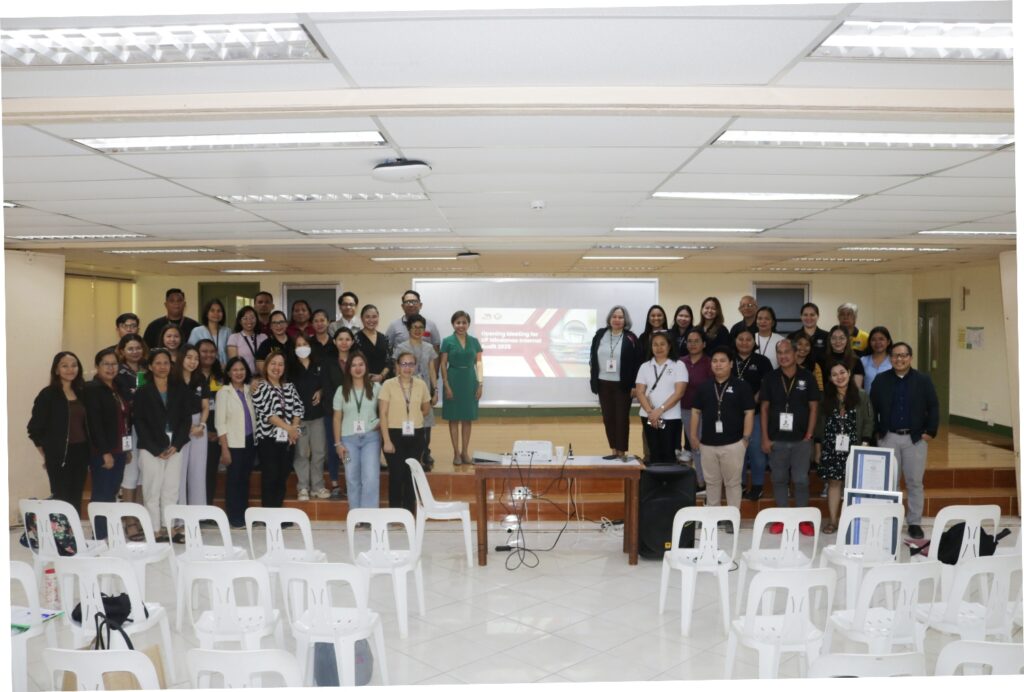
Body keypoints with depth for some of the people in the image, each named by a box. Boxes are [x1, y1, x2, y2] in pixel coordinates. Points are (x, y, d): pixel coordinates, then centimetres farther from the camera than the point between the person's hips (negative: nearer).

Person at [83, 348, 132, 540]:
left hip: (118, 450, 7)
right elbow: (94, 423, -14)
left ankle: (109, 534, 16)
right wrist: (105, 452, -17)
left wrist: (127, 448, 15)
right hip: (102, 453, -7)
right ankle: (100, 537, 0)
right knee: (102, 495, -5)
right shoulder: (92, 389, -7)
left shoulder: (117, 388, 15)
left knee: (112, 494, 10)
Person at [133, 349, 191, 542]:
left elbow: (186, 419, 6)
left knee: (171, 489, 3)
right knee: (152, 489, -2)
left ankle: (169, 527, 9)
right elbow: (140, 423, -2)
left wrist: (176, 445, -6)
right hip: (151, 448, -2)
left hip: (175, 447, 2)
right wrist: (156, 449, -9)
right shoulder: (143, 392, 2)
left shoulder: (180, 390, 9)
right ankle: (155, 529, 3)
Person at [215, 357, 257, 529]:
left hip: (250, 442, 4)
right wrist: (224, 449, -11)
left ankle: (245, 516, 18)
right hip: (234, 443, -4)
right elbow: (220, 422, -7)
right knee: (234, 480, -1)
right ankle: (234, 518, 8)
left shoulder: (249, 390, 11)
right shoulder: (224, 392, -3)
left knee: (245, 479, 10)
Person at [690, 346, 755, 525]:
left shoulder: (741, 386, -2)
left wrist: (746, 438, -9)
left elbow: (749, 413, -3)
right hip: (708, 443, 4)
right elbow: (696, 412, 12)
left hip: (733, 444, -4)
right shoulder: (704, 387, 9)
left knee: (733, 482, 3)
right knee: (712, 482, 13)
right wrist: (693, 436, 6)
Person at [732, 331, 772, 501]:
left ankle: (757, 485, 10)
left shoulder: (762, 361, 1)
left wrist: (755, 400, -15)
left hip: (755, 412, -2)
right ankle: (739, 484, 21)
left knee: (756, 449, -2)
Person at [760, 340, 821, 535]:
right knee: (779, 480, 8)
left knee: (801, 480, 3)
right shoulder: (770, 378, 2)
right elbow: (764, 408, 4)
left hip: (801, 440, -1)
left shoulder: (807, 377, -1)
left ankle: (804, 519, 15)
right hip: (776, 439, 1)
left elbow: (813, 408, 1)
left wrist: (809, 436, -5)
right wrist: (765, 438, -1)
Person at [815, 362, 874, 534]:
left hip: (854, 447, -2)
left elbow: (869, 421, 2)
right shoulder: (826, 399, 9)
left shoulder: (861, 397, 3)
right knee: (834, 482, 2)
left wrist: (865, 442, -7)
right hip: (831, 447, 2)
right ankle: (832, 520, 8)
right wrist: (818, 444, 6)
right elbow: (820, 423, 11)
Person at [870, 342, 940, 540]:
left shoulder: (923, 380, 1)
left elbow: (933, 407, 1)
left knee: (915, 482, 5)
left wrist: (931, 432, -5)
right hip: (888, 437, 0)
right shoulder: (881, 380, 3)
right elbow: (872, 408, 6)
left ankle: (914, 523, 15)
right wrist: (876, 431, 0)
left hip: (916, 438, 0)